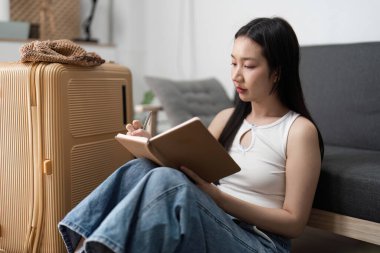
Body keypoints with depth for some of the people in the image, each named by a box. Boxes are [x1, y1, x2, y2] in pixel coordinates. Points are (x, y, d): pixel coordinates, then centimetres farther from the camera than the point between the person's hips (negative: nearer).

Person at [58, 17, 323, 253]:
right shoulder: (226, 118, 13)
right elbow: (190, 172, 14)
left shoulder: (300, 130, -5)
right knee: (142, 168, -22)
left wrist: (218, 197, -18)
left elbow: (294, 222, -7)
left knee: (165, 181, -32)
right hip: (210, 226, 5)